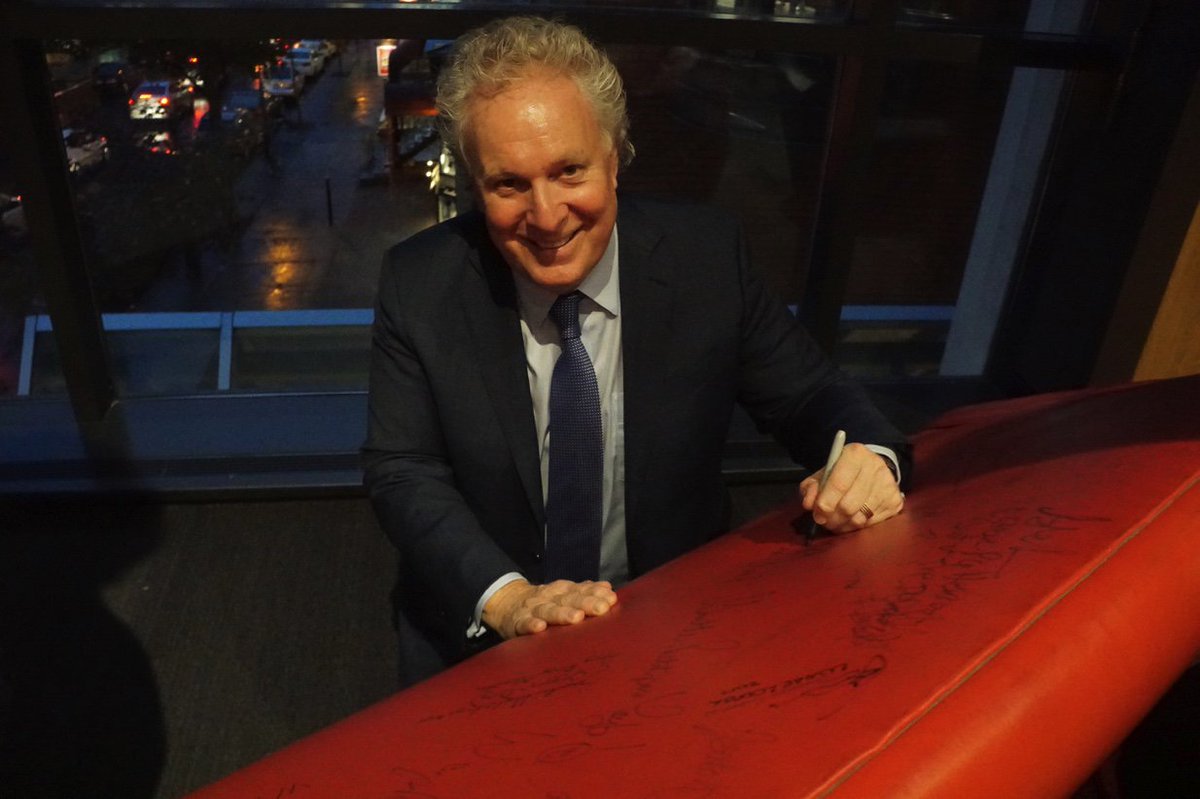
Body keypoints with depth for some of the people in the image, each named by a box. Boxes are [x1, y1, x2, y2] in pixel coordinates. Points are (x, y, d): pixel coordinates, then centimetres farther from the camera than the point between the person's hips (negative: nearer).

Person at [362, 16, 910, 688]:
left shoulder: (709, 256, -8)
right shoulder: (420, 283, -8)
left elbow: (810, 398, 0)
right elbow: (402, 472, -9)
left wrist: (871, 456, -22)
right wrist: (505, 597, -25)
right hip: (483, 642, -1)